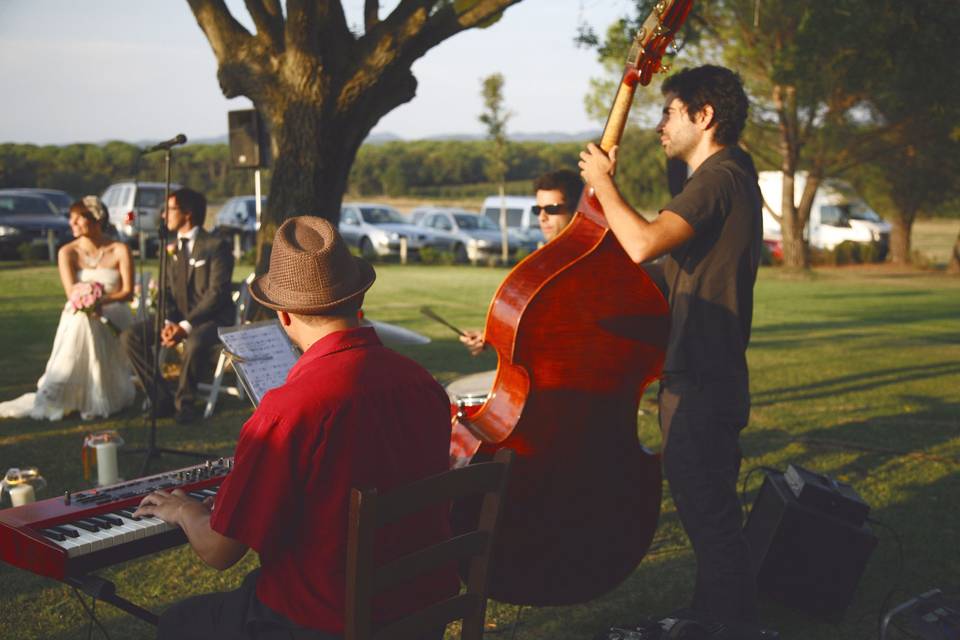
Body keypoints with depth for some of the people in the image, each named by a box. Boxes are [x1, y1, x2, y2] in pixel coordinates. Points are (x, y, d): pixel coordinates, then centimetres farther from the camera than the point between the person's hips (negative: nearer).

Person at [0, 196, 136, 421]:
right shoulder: (67, 252, 2)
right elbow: (72, 293, -8)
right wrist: (85, 300, -31)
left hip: (113, 319, 0)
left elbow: (128, 292, -8)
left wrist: (101, 301, -27)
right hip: (78, 322, 0)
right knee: (81, 320, -32)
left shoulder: (120, 251, -1)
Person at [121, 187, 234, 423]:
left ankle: (184, 401, -13)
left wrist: (186, 326, -24)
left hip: (211, 318, -7)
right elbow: (167, 291, 11)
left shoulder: (216, 246, -9)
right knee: (130, 337, -13)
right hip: (178, 317, 7)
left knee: (195, 343, -39)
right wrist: (168, 322, -10)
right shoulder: (172, 249, 14)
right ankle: (162, 397, -6)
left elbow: (217, 293, -16)